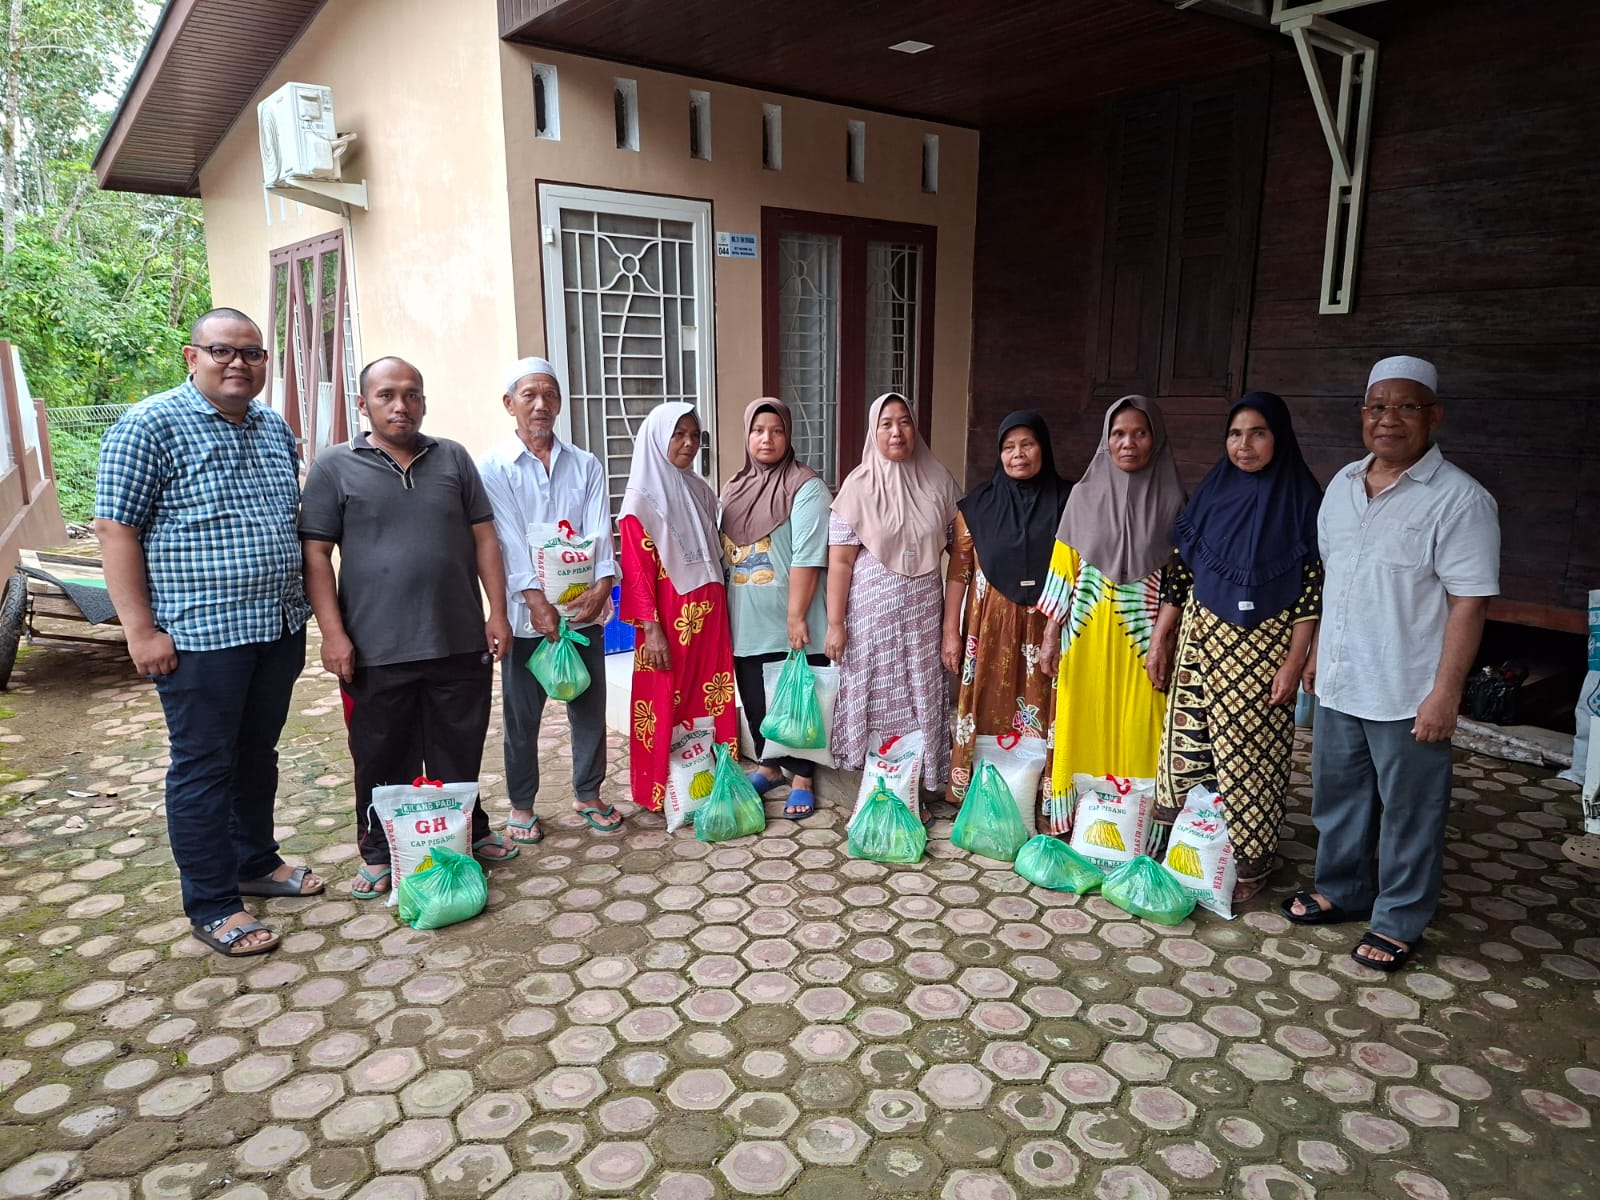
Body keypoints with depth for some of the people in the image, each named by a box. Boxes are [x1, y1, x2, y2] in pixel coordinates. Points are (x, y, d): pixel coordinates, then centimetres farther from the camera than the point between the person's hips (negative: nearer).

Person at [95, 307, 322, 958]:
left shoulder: (275, 428, 11)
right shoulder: (150, 426, -9)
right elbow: (114, 528, -11)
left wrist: (302, 609, 16)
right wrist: (141, 629, -15)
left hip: (278, 628, 7)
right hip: (200, 635, -6)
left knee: (258, 753, 18)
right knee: (203, 766, 4)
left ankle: (255, 861, 35)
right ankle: (211, 905, 15)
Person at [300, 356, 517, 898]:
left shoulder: (454, 459, 8)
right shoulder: (335, 466, 1)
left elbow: (483, 539, 9)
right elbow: (315, 554, -2)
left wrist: (497, 612, 3)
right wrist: (333, 633, -9)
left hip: (460, 643, 2)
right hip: (377, 650, -2)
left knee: (461, 752, 14)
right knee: (383, 760, 10)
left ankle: (470, 834, 32)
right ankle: (379, 856, 27)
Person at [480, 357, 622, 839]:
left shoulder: (586, 465, 8)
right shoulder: (494, 467, -1)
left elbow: (599, 531, -4)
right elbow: (508, 539, -11)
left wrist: (602, 586, -19)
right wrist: (535, 599, -20)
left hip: (584, 608, 3)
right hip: (526, 611, -2)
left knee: (590, 706, 10)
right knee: (522, 713, 7)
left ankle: (587, 793, 28)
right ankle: (521, 805, 23)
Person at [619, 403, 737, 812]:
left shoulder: (701, 492, 13)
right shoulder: (642, 499, -7)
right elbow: (637, 569, -11)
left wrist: (721, 614, 15)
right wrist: (650, 629, -16)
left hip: (708, 617, 6)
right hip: (669, 620, -6)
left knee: (708, 700, 10)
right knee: (666, 704, 3)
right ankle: (661, 791, 16)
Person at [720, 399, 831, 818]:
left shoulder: (806, 487, -10)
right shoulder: (735, 490, 11)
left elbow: (808, 558, -17)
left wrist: (796, 616, -21)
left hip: (788, 622, -6)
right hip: (745, 620, 6)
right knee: (754, 699, 15)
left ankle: (801, 778, 20)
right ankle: (769, 765, 34)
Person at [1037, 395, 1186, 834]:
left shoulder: (1171, 500, 0)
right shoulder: (1085, 494, 3)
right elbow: (1064, 567, 5)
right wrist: (1051, 634, 2)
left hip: (1142, 634, -1)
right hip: (1087, 632, 1)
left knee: (1136, 731, 3)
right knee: (1084, 727, 7)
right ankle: (1079, 824, 19)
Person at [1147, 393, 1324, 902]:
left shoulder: (1302, 499, -5)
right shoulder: (1210, 492, 6)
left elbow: (1312, 587, -7)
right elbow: (1179, 571, 8)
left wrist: (1295, 661, -12)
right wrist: (1159, 640, 7)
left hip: (1264, 644, -4)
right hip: (1202, 636, 4)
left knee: (1252, 751, 2)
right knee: (1187, 736, 5)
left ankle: (1249, 863, 18)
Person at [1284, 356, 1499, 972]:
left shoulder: (1458, 499, -13)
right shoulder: (1343, 484, 8)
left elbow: (1470, 601, -15)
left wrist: (1445, 693, -18)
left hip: (1407, 695, -6)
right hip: (1338, 684, 6)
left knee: (1409, 813, 8)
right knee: (1338, 798, 19)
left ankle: (1397, 922, 24)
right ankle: (1341, 891, 38)